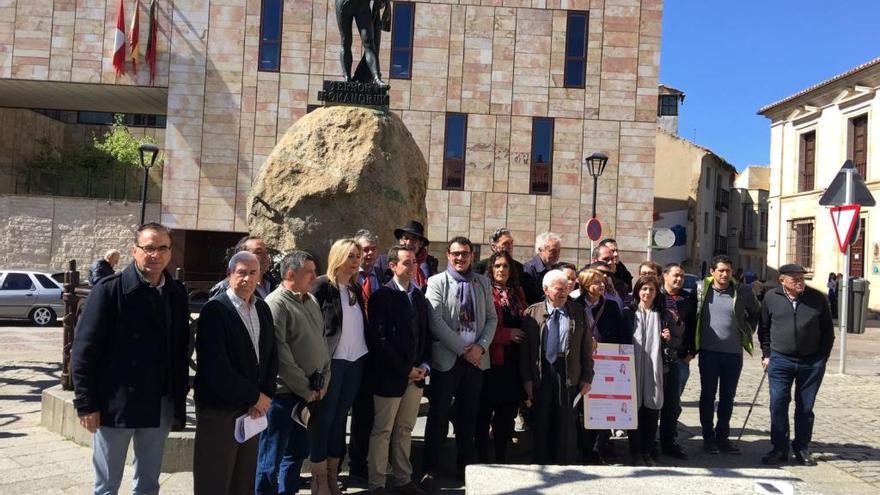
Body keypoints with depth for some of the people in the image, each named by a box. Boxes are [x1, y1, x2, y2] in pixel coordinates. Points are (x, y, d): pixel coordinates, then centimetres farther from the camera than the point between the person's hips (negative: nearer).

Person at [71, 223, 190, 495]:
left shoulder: (177, 294, 4)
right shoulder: (110, 289, -9)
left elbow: (181, 350, 7)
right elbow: (84, 350, -8)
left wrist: (179, 399, 6)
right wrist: (86, 404, -10)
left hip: (160, 406, 4)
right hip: (116, 404, -4)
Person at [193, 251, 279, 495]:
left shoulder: (263, 309, 9)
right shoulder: (214, 309, -12)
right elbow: (216, 367, -19)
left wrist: (264, 395, -4)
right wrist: (255, 396, -13)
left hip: (254, 408, 6)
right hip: (219, 408, -6)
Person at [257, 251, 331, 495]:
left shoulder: (311, 301, 11)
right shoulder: (276, 303, -14)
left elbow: (321, 341, 14)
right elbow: (280, 354, -18)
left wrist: (323, 382, 5)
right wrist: (305, 389, -12)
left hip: (309, 392, 8)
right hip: (283, 393, -8)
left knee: (298, 450, 18)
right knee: (272, 457, 5)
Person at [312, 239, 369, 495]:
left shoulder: (356, 289, 11)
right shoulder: (323, 285, -8)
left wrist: (366, 351, 7)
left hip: (356, 361, 6)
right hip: (332, 361, -6)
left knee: (341, 416, 12)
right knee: (324, 417, 3)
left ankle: (332, 471, 22)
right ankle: (319, 472, 14)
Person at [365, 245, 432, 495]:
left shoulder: (419, 296, 11)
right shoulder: (382, 296, -9)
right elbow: (380, 340, -14)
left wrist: (424, 365, 1)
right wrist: (406, 369, -14)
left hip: (416, 374, 6)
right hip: (390, 376, -6)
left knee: (405, 430, 14)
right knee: (382, 432, 4)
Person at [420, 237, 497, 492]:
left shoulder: (483, 282, 10)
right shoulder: (437, 282, -3)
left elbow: (491, 318, 9)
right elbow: (436, 322, -12)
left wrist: (480, 346, -7)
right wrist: (463, 350, -13)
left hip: (476, 359, 4)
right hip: (446, 359, -3)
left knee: (468, 416, 12)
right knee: (438, 417, 2)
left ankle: (465, 466, 25)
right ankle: (430, 470, 12)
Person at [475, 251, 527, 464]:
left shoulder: (518, 293, 16)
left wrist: (521, 336, 4)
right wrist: (508, 334, -11)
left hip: (513, 360, 6)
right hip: (491, 358, -5)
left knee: (507, 410, 10)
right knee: (485, 410, 1)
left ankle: (501, 458, 21)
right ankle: (482, 458, 12)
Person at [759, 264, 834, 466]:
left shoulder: (817, 298, -1)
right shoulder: (771, 298, -1)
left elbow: (828, 330, 7)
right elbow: (764, 329, 9)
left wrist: (822, 358, 2)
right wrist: (766, 354, 4)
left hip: (812, 363, 0)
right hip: (780, 361, 0)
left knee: (805, 408, 9)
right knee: (778, 406, -1)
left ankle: (802, 449, 22)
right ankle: (779, 450, 9)